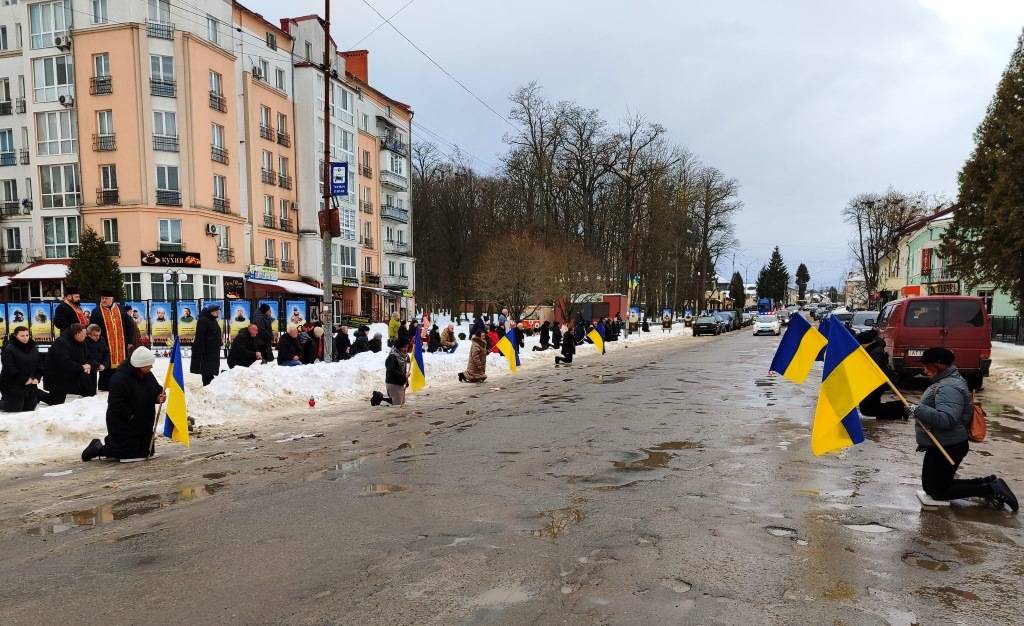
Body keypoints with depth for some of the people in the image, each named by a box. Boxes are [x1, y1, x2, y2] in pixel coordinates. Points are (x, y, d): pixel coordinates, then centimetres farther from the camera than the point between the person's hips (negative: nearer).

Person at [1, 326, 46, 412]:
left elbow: (40, 364, 11)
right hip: (12, 386, -6)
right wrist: (24, 379, -20)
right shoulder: (8, 349, -12)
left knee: (30, 408, 10)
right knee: (15, 410, -3)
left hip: (30, 385, 6)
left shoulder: (33, 348, 10)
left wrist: (37, 378, -5)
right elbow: (9, 368, -19)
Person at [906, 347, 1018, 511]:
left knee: (937, 491, 0)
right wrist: (925, 441, 26)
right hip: (941, 445, 10)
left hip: (947, 448, -10)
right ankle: (989, 483, 15)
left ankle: (990, 489, 1)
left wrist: (918, 410, -32)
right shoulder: (946, 382, 11)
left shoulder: (948, 387, -23)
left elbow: (946, 419, -35)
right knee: (930, 485, 16)